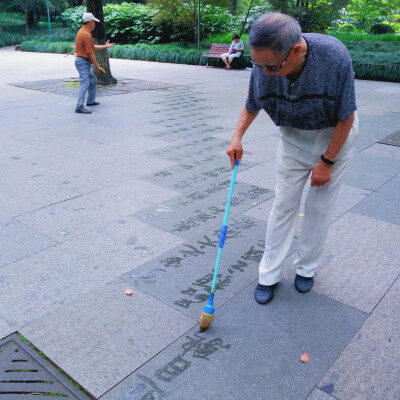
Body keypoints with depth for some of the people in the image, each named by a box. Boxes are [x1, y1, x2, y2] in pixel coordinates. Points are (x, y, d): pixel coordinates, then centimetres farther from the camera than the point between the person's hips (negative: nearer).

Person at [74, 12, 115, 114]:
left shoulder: (82, 31, 13)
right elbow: (90, 53, -19)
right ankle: (79, 107, -25)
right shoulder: (86, 35, -19)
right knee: (85, 83, -18)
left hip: (85, 63, 11)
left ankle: (90, 101, 37)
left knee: (93, 80, 25)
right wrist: (98, 66, -14)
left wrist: (105, 46, 23)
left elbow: (92, 47, 19)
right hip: (83, 62, -11)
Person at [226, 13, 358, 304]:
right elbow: (252, 107, -1)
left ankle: (307, 268, 25)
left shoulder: (335, 58, -33)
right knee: (284, 204, 3)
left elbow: (346, 118, -21)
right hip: (294, 135, 3)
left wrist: (327, 162, -16)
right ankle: (269, 275, 15)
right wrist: (237, 137, -17)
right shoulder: (264, 64, -22)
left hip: (334, 135, -2)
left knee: (320, 206, 3)